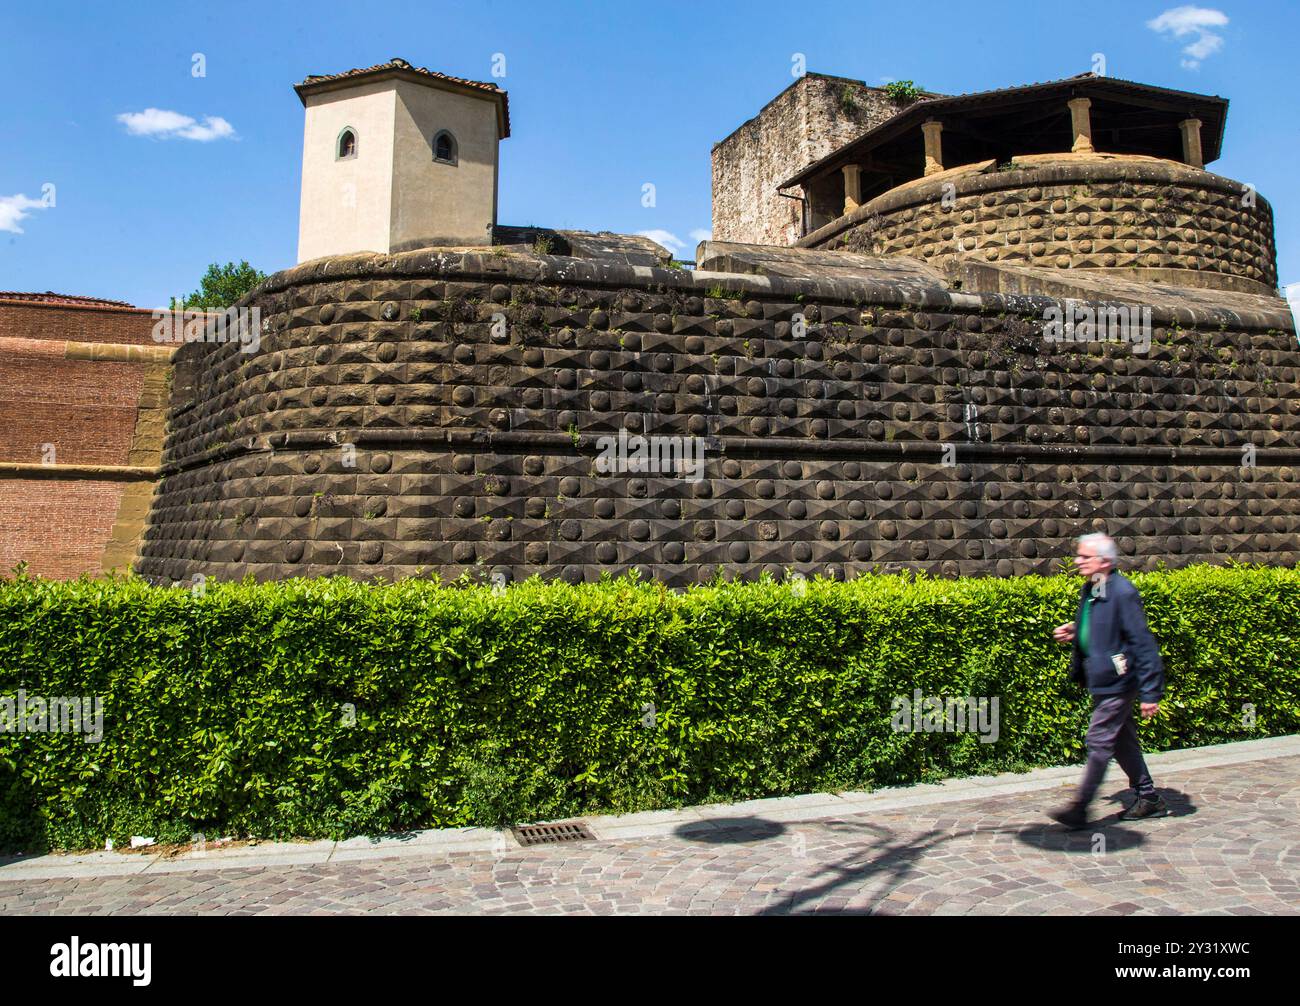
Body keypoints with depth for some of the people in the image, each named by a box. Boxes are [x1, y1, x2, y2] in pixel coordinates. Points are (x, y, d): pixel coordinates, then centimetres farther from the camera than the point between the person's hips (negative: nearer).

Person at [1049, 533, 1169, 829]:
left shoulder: (1122, 592, -19)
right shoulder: (1089, 591, 9)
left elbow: (1143, 643, -19)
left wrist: (1150, 693, -20)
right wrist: (1074, 633, 4)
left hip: (1117, 682, -9)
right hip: (1102, 681, 10)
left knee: (1099, 742, -5)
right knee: (1122, 741, 17)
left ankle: (1080, 809, 1)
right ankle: (1149, 799, 31)